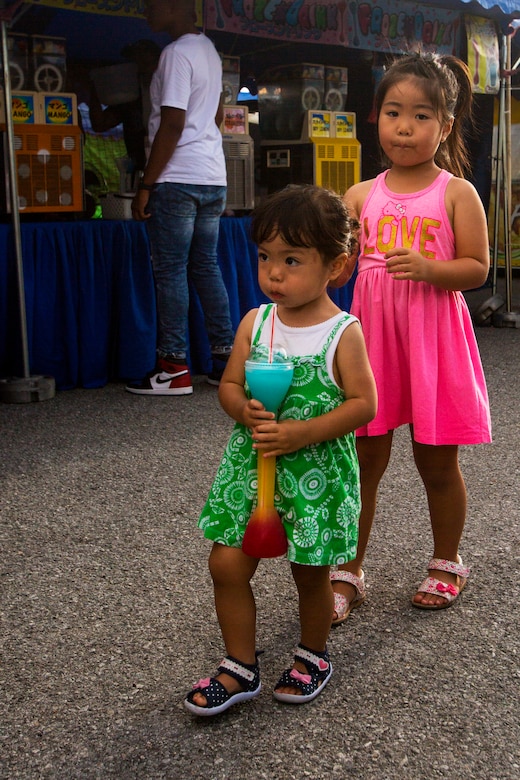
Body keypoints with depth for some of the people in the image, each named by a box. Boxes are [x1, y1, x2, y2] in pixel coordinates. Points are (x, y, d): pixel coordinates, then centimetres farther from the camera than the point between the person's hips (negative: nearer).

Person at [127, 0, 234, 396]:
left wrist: (146, 185, -15)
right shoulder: (209, 49, 18)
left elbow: (172, 126, -17)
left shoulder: (177, 53, -11)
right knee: (206, 267, 11)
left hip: (178, 180, -9)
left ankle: (174, 369, -1)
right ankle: (226, 360, 12)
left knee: (170, 272, -4)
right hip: (213, 177, 9)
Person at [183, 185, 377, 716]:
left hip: (317, 469, -3)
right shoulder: (255, 323, 0)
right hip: (251, 463, 4)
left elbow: (363, 403, -13)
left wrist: (302, 433, -23)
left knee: (311, 571, 11)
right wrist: (246, 412, -17)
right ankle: (240, 668, 21)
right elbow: (229, 384, 5)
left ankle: (312, 655, 38)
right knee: (227, 564, 2)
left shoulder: (344, 333, -11)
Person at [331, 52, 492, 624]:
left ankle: (446, 564, 32)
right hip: (372, 335, 3)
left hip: (432, 338, -2)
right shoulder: (362, 195, 6)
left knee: (437, 463, 10)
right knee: (362, 459, 5)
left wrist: (428, 267, -22)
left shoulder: (456, 193, -2)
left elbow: (477, 267, -5)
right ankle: (348, 573, 19)